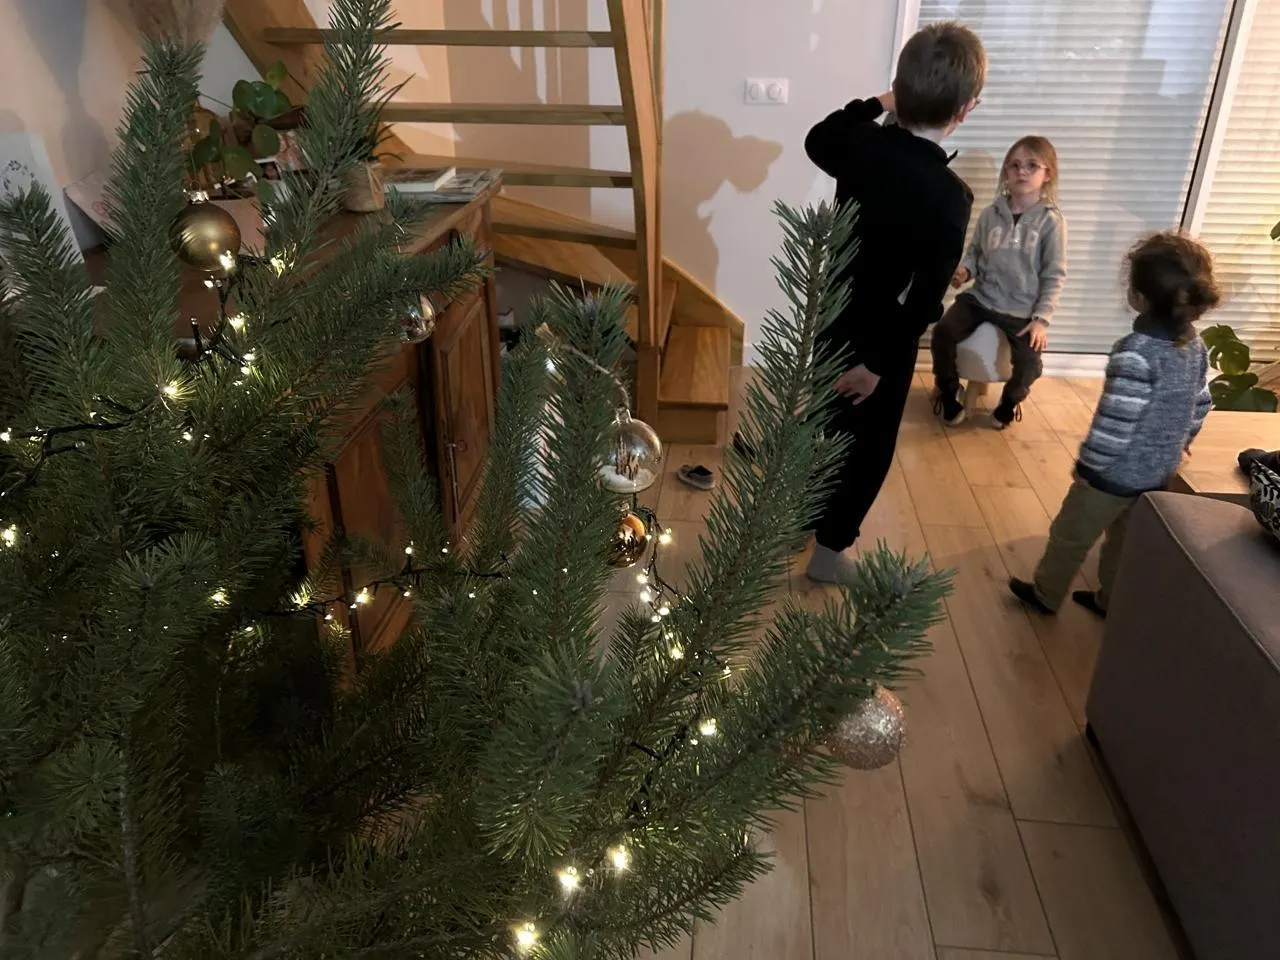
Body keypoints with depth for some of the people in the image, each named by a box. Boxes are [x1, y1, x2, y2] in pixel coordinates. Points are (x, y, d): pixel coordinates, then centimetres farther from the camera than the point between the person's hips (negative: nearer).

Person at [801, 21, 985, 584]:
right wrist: (879, 361, -17)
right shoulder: (951, 196, -25)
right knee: (867, 447, 12)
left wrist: (876, 104, 15)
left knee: (822, 423, 24)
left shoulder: (861, 144, -9)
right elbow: (925, 297, -25)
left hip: (831, 318, 6)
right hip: (883, 336, -6)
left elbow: (817, 140, 16)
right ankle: (830, 549, 24)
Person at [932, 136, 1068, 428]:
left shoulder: (1051, 221, -6)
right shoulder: (991, 214, 2)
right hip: (980, 297, 3)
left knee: (1029, 361, -22)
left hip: (1023, 309, -2)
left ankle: (1010, 400, 15)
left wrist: (1041, 318, -13)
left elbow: (1055, 275, -5)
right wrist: (964, 270, -9)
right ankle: (950, 392, 7)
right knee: (943, 332, -20)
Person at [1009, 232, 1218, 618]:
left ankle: (1046, 594, 31)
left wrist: (1088, 464, -14)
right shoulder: (1195, 345, -2)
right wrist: (1181, 440, 28)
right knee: (1124, 538, 25)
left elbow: (1115, 422, -27)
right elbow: (1200, 404, 11)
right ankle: (1110, 599, 41)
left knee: (1070, 535, 13)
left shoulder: (1136, 352, -29)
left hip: (1117, 471, -8)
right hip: (1162, 470, 8)